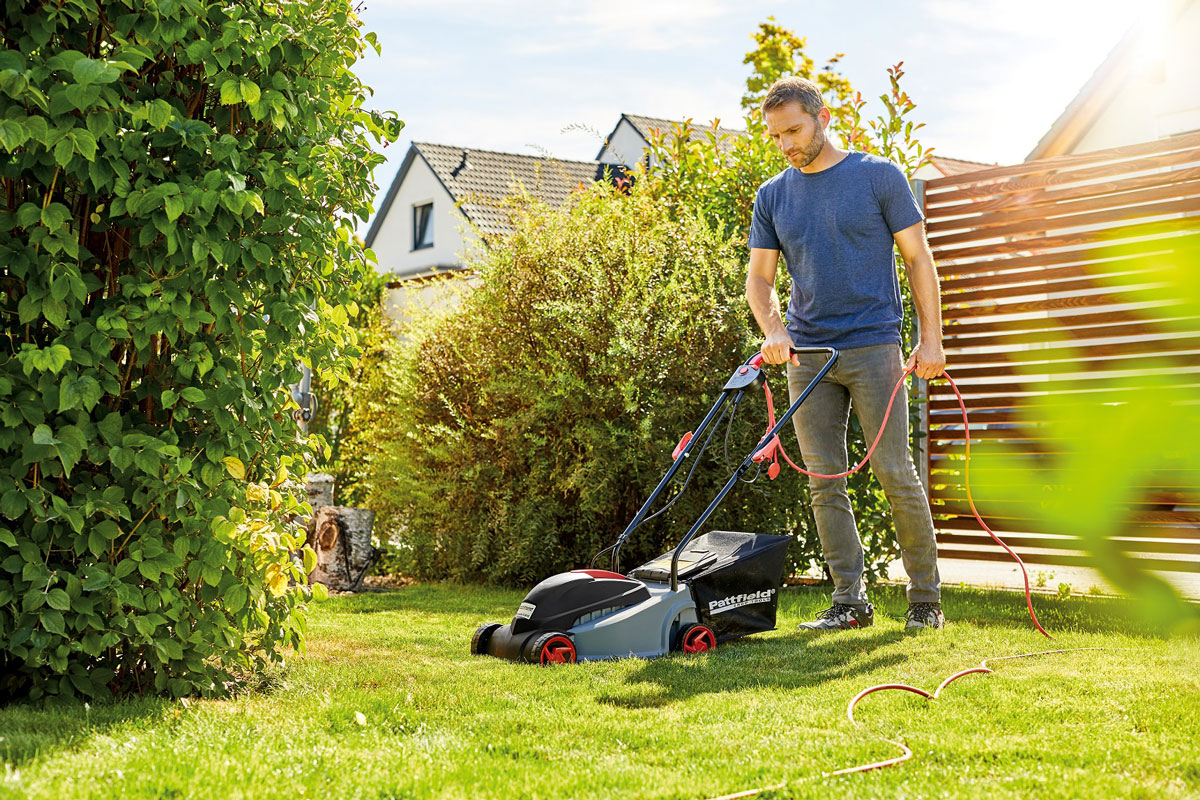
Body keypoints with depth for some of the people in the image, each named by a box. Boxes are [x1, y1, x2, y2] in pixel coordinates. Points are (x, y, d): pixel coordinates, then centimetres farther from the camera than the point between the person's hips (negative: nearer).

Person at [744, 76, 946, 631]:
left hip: (874, 346, -4)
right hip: (806, 353, 4)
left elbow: (918, 258, 2)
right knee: (824, 480, 2)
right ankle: (850, 599, 8)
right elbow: (759, 277, 11)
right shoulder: (773, 196, 10)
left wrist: (931, 338, -5)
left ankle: (925, 596, 8)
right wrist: (772, 332, -9)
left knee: (895, 472, -5)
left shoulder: (879, 177, 1)